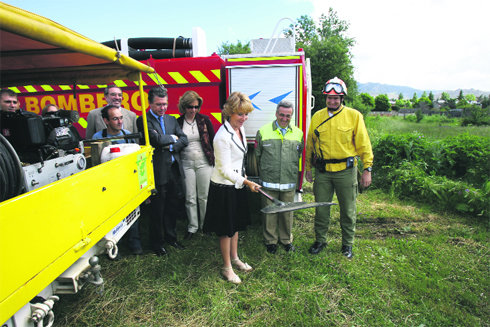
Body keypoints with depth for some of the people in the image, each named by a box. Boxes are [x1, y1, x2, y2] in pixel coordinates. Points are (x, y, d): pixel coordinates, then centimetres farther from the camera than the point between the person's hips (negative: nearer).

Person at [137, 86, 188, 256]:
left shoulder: (171, 119, 13)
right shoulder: (143, 121, -6)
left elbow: (184, 140, 5)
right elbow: (157, 139, -21)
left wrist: (171, 146, -11)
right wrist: (173, 137, -5)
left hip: (174, 169, 6)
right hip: (158, 171, -5)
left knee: (172, 206, 17)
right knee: (157, 209, 8)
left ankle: (170, 236, 35)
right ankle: (156, 242, 25)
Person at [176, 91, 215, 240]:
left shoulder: (204, 120, 0)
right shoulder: (178, 122, 2)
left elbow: (213, 141, 5)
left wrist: (214, 159, 1)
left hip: (204, 162, 0)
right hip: (186, 164, 1)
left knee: (204, 196, 8)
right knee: (190, 198, 6)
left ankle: (205, 224, 26)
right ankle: (192, 227, 23)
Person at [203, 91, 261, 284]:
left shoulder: (240, 128, 3)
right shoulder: (222, 137, -24)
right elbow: (225, 170, -22)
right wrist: (247, 182, -22)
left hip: (237, 184, 9)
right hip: (224, 188, -8)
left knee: (236, 224, 21)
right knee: (226, 229, 7)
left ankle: (234, 258, 42)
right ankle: (227, 268, 27)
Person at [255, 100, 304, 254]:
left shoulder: (298, 133, 7)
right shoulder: (263, 131, -1)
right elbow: (258, 155, 7)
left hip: (289, 182, 2)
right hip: (269, 182, -2)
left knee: (287, 212, 12)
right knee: (270, 212, 8)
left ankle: (286, 239, 32)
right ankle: (270, 240, 27)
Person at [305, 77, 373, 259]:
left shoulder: (354, 116, -1)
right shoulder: (317, 117, 7)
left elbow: (364, 144, 1)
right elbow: (310, 144, 13)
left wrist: (367, 169, -4)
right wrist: (308, 168, 14)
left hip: (345, 170, -2)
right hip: (322, 171, 2)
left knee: (348, 210, 9)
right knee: (321, 209, 10)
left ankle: (347, 244, 29)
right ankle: (320, 240, 30)